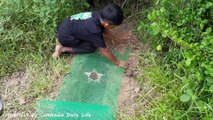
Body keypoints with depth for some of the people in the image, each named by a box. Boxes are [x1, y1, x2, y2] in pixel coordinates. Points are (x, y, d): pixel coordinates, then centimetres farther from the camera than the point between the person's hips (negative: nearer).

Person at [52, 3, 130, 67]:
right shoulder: (94, 30, -33)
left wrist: (117, 37, 18)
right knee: (92, 47, -6)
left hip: (66, 26, 8)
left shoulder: (98, 16, -10)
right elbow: (104, 50, -23)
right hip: (65, 36, -8)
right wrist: (117, 62, -12)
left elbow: (104, 29, 13)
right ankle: (63, 49, -4)